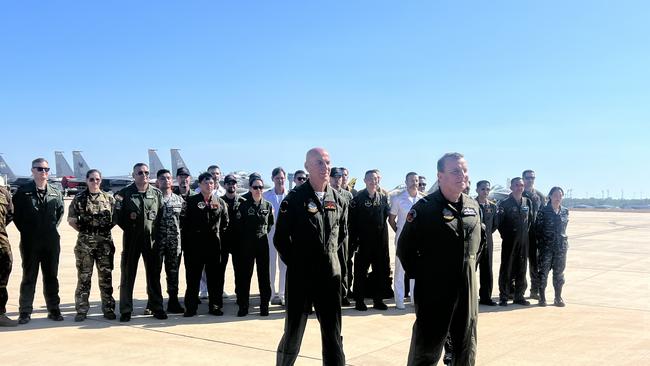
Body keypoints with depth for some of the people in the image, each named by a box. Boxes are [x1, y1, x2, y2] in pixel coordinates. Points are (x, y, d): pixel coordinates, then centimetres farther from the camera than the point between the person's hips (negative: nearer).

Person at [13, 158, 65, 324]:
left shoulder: (56, 193, 6)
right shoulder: (23, 192, -3)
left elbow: (60, 212, 18)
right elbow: (16, 214, 0)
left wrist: (53, 227, 9)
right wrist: (25, 231, -2)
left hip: (51, 242, 3)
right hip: (30, 242, -3)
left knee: (51, 276, 9)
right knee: (29, 277, 4)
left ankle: (54, 309, 17)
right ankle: (25, 312, 11)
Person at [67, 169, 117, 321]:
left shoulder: (109, 198, 6)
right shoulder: (79, 198, 2)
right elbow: (71, 219, 5)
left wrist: (107, 228, 1)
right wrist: (83, 230, 0)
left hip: (105, 241, 1)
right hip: (84, 242, -1)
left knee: (106, 276, 5)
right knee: (83, 276, 2)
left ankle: (108, 308, 13)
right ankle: (81, 310, 9)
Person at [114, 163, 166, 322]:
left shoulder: (157, 193, 7)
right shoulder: (124, 193, 2)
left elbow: (162, 215, 6)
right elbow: (116, 216, 1)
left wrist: (156, 231, -4)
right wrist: (128, 226, -9)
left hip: (151, 239, 2)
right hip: (131, 238, -2)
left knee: (154, 274, 8)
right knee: (127, 274, 3)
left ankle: (156, 306, 18)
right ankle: (126, 310, 11)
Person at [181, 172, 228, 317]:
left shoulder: (220, 202, 8)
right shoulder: (191, 201, 1)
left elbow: (225, 222, 15)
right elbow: (185, 221, 2)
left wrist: (218, 233, 7)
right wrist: (191, 234, 1)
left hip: (214, 243, 2)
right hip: (195, 244, -2)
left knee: (214, 275, 6)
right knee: (193, 276, 2)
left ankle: (215, 305, 14)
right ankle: (191, 307, 8)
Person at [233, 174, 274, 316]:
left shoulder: (268, 206, 4)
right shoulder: (243, 205, -4)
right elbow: (237, 226, -1)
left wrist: (264, 232, 8)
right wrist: (246, 237, 1)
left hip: (263, 244, 2)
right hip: (246, 245, -2)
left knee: (264, 275, 4)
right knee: (244, 275, 2)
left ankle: (264, 306, 11)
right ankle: (243, 306, 10)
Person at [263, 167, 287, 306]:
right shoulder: (266, 195, 0)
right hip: (270, 232, -1)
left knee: (285, 264, 4)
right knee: (271, 263, 2)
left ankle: (282, 293, 13)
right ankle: (272, 293, 10)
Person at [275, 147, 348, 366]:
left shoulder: (338, 200, 5)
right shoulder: (295, 199, -8)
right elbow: (281, 238, -3)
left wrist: (328, 256, 13)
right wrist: (295, 263, 1)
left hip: (330, 275, 3)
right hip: (300, 275, -3)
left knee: (333, 336, 7)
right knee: (293, 334, 7)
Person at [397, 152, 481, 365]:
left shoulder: (473, 206, 6)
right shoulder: (425, 207, -13)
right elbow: (405, 248, -9)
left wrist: (470, 269, 13)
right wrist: (420, 275, -5)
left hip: (468, 290, 6)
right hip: (434, 292, -6)